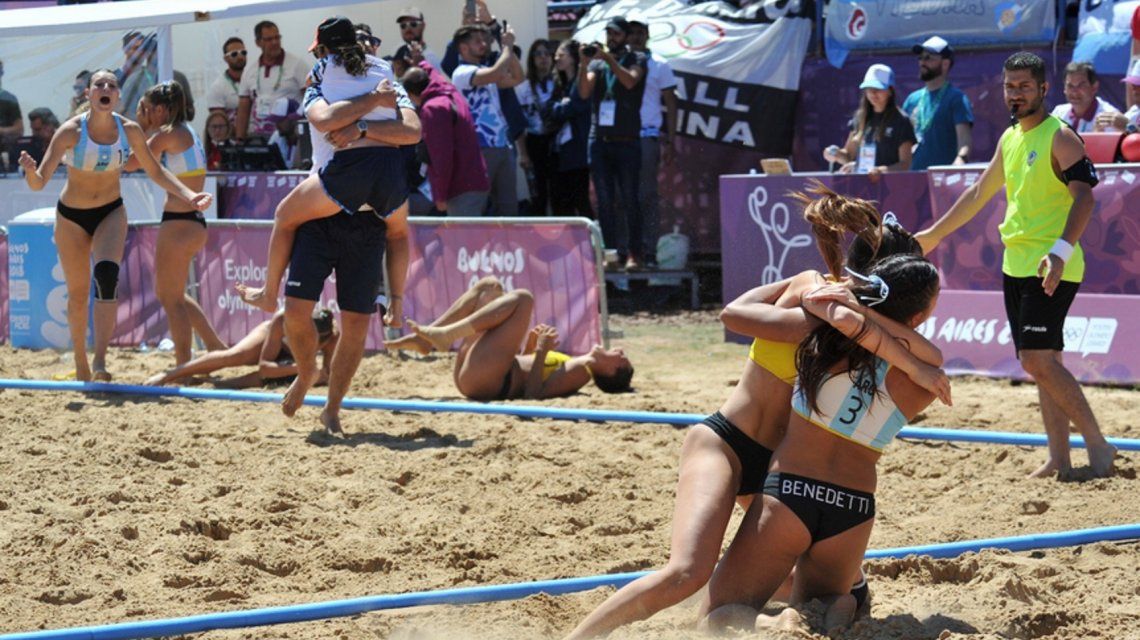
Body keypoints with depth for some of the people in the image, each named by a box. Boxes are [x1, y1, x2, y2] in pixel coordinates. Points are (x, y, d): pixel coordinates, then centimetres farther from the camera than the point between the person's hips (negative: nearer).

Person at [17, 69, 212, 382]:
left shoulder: (130, 130, -12)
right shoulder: (71, 131, -21)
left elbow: (155, 171, 3)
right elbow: (39, 182, -25)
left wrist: (189, 195, -10)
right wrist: (31, 170, -48)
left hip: (111, 213, 1)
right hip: (71, 216, -1)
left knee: (107, 274, -25)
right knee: (78, 294, 5)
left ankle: (100, 359, -28)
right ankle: (81, 362, 27)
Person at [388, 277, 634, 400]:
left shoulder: (581, 371, -5)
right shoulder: (575, 365, 21)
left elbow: (533, 394, -20)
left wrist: (541, 352, -19)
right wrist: (530, 348, 15)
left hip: (484, 379, -9)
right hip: (473, 376, 9)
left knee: (522, 299, -16)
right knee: (490, 285, 15)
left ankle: (445, 335, -20)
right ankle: (423, 338, 0)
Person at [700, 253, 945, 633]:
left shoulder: (831, 336, -6)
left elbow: (848, 320, -20)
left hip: (788, 492, -2)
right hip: (853, 512, 2)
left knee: (717, 619, 8)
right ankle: (836, 606, -9)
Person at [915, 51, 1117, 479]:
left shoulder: (1060, 137, -10)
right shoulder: (1010, 139, 15)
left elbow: (1084, 196, -20)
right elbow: (979, 193, 27)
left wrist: (1062, 250, -34)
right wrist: (934, 234, 32)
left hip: (1051, 269, -8)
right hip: (1016, 265, 8)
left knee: (1038, 359, -16)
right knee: (1041, 363, 6)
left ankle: (1098, 445, -10)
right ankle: (1059, 460, 8)